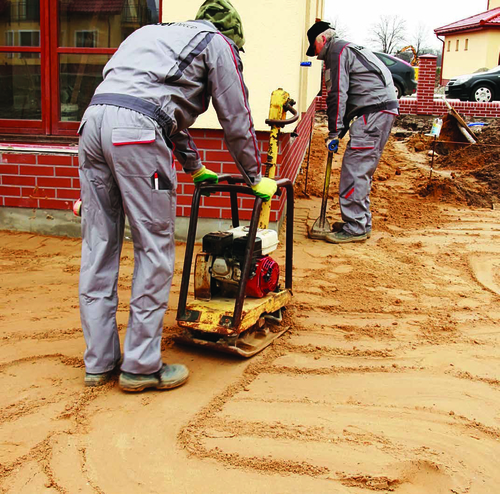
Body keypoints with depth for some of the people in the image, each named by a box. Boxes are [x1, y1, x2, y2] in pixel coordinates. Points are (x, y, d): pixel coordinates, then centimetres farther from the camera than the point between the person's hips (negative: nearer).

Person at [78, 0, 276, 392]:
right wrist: (256, 179, 25)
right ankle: (141, 366, 7)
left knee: (98, 249, 9)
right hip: (135, 130, -8)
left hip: (93, 120, 8)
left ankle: (99, 362, 19)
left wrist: (196, 168, 50)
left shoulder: (159, 34, 37)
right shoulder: (217, 44, 15)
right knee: (155, 249, 0)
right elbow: (237, 121, 13)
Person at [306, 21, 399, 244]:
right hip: (383, 110, 10)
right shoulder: (349, 50, 28)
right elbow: (349, 95, 26)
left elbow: (338, 94, -12)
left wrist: (334, 132, -9)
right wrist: (340, 130, 19)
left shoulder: (338, 51, -4)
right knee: (362, 170, 14)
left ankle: (355, 228, -8)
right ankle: (362, 222, 21)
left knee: (355, 169, -10)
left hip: (374, 111, -10)